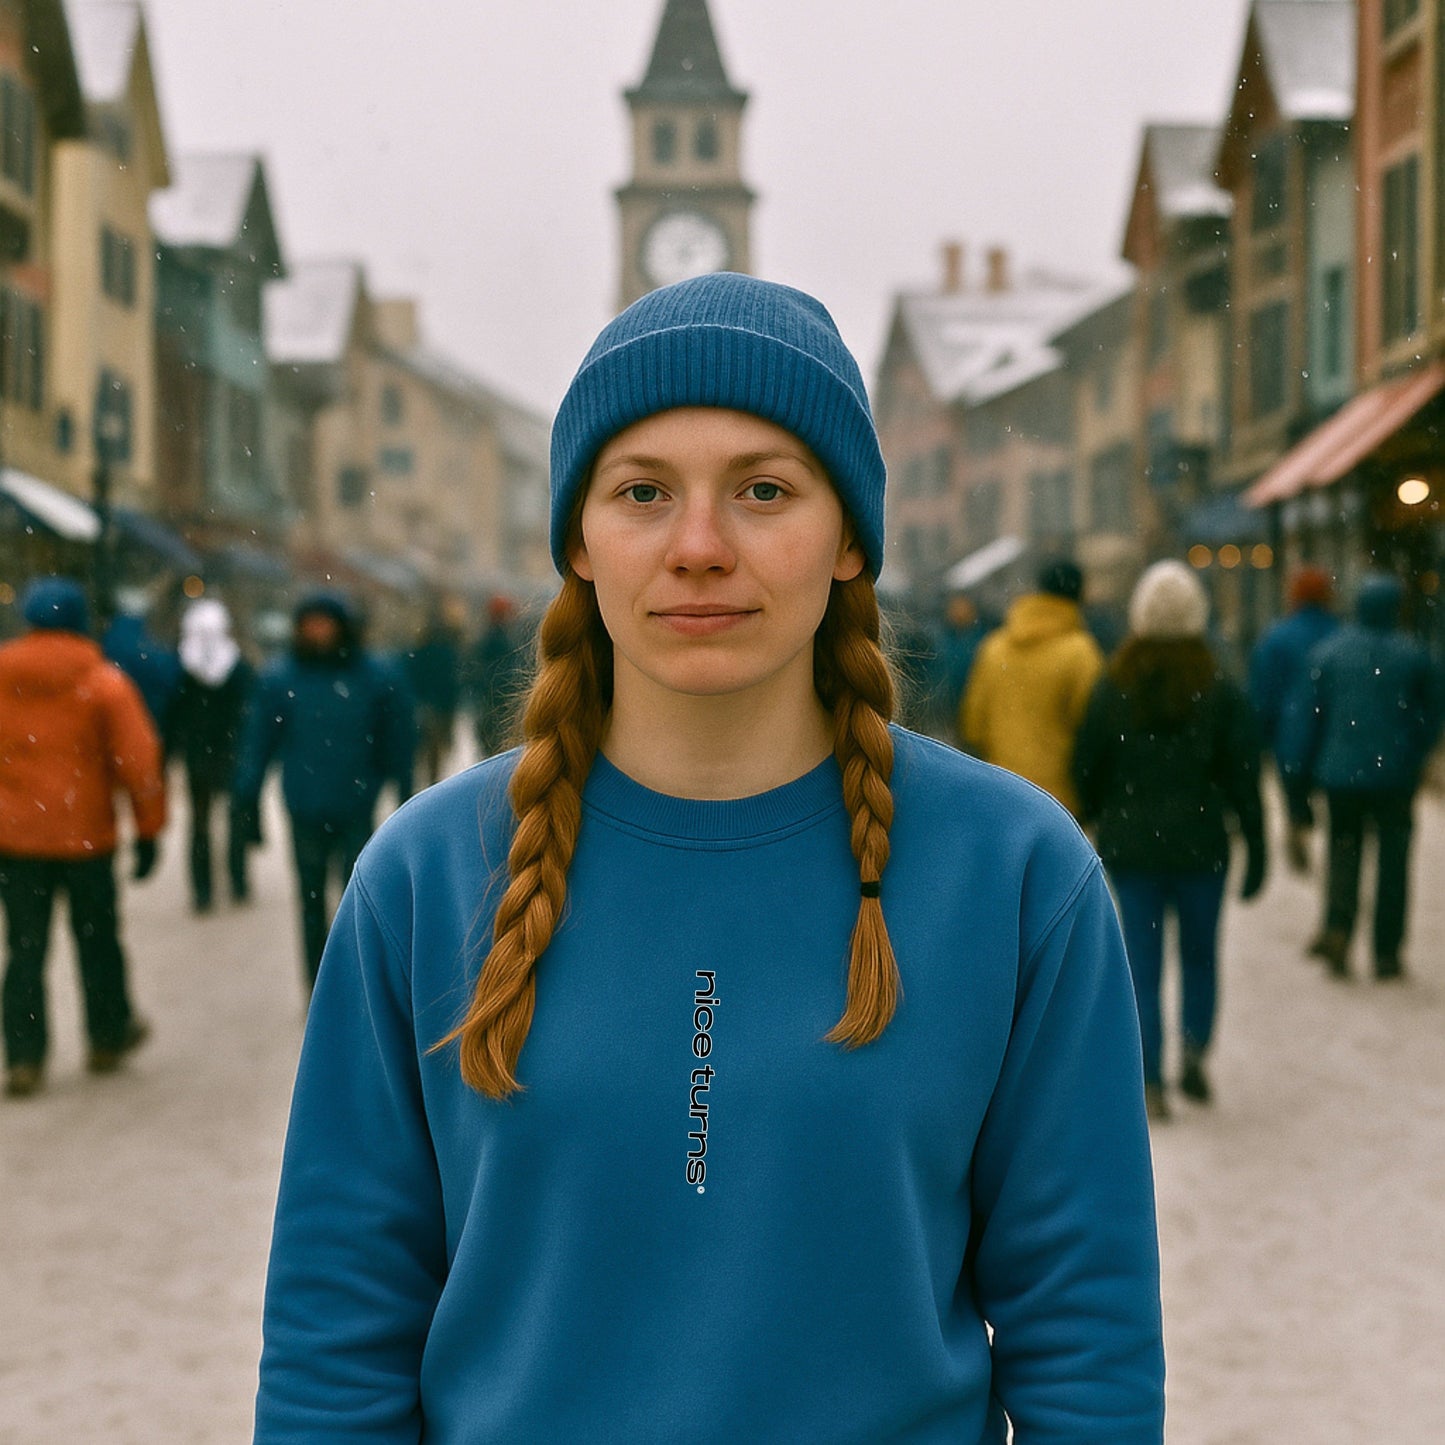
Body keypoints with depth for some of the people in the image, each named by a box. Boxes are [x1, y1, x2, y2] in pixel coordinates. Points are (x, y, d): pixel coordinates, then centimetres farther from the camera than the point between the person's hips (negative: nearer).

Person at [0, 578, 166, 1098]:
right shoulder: (104, 683, -6)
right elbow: (139, 761, -8)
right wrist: (148, 830, 0)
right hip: (85, 835, -2)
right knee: (96, 939, 13)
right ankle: (108, 1038, 27)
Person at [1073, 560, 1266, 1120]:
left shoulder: (1111, 690, -2)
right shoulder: (1220, 692, -3)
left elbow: (1087, 769, 1)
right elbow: (1244, 779, -4)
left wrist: (1095, 822, 19)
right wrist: (1255, 853, 2)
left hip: (1130, 847, 0)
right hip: (1199, 844, 0)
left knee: (1142, 964, 5)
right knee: (1199, 954, 15)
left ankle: (1151, 1080, 0)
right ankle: (1194, 1047, -6)